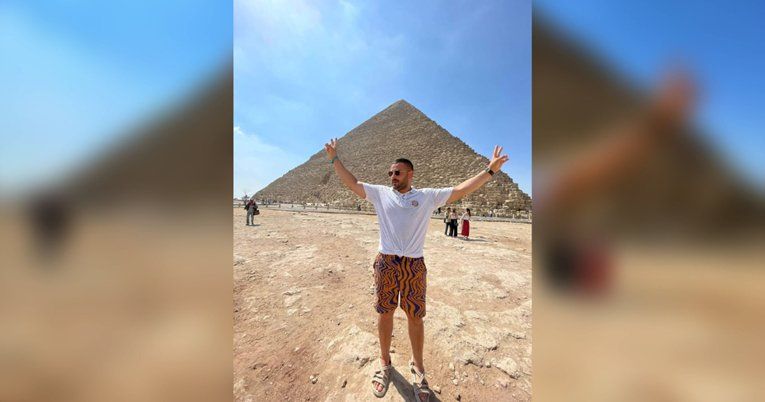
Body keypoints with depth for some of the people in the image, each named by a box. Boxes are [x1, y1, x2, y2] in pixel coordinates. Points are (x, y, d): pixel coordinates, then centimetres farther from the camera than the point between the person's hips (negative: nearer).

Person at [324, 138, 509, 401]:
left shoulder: (428, 196, 4)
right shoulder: (381, 193, 6)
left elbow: (461, 190, 2)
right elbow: (352, 183, 10)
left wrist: (490, 170, -1)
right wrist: (334, 159, 8)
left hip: (415, 265, -1)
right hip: (386, 262, 1)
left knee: (415, 317, 10)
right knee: (384, 313, 13)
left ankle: (417, 366, 35)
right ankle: (385, 363, 37)